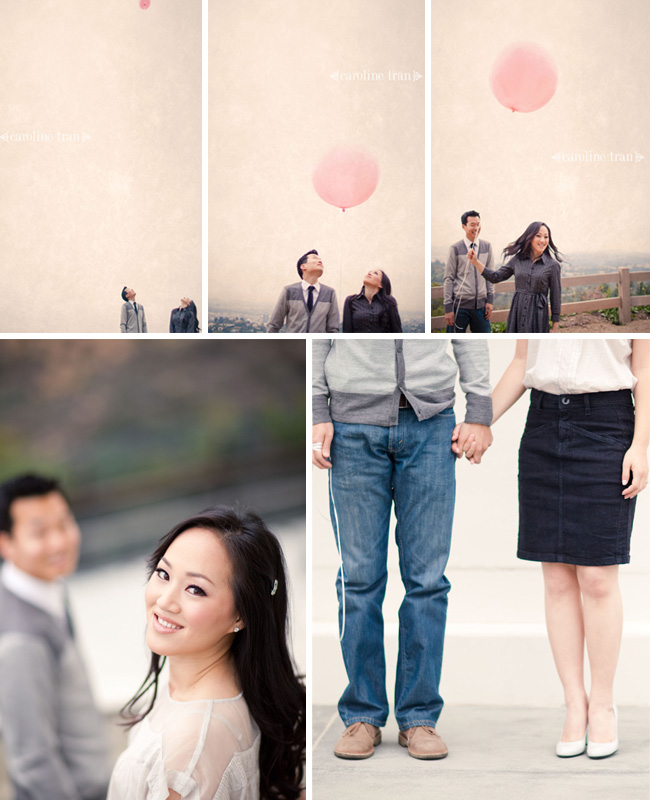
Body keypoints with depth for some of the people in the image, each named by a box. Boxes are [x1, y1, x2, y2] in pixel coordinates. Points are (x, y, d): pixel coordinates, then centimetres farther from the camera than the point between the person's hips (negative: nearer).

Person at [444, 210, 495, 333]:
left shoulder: (487, 246, 9)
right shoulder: (455, 248, -2)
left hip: (481, 304, 3)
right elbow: (449, 279, -1)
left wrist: (490, 300, 5)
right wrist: (448, 307, -5)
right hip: (460, 304, -3)